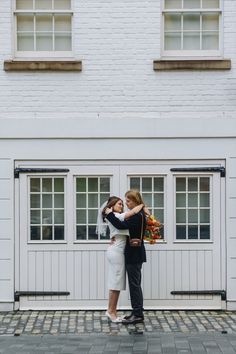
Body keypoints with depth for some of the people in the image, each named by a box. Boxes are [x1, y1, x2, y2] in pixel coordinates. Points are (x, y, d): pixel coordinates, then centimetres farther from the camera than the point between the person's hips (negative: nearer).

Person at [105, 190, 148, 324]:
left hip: (134, 255, -10)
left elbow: (122, 225, -28)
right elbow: (127, 228, 18)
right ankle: (137, 313, 19)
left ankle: (138, 315, 0)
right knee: (135, 284, 13)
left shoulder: (137, 215, -19)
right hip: (134, 254, 10)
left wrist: (110, 214, -18)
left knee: (135, 284, -5)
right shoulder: (139, 214, 13)